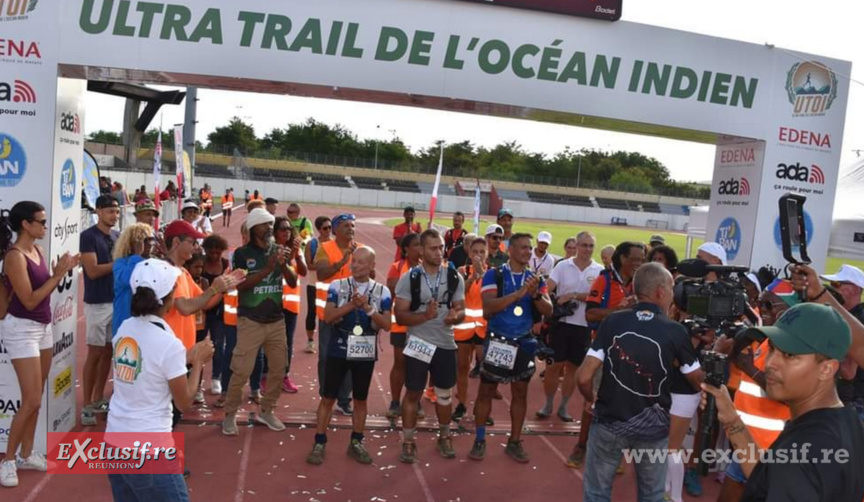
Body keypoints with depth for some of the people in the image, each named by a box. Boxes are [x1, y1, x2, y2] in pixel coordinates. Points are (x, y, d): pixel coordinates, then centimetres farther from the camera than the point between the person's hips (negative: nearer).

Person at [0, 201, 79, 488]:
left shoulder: (37, 250, 5)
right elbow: (29, 301, -20)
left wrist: (62, 272, -3)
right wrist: (58, 274, -19)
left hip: (43, 327, 8)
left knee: (36, 398, 13)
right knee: (31, 401, -5)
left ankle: (26, 454, 25)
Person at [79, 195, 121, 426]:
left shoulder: (117, 236, 10)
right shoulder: (88, 236, -10)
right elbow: (93, 271, -17)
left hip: (117, 300, 7)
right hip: (97, 303, -6)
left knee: (108, 351, 12)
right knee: (95, 353, -2)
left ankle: (98, 399, 23)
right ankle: (87, 405, 7)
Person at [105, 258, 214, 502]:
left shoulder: (125, 328, 0)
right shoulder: (169, 344, -19)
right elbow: (184, 403, -9)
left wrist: (186, 358, 14)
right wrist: (198, 361, 1)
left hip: (115, 441, 7)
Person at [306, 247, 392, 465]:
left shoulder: (382, 292, -2)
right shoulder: (337, 286, -4)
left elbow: (387, 324, -7)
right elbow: (328, 317, -13)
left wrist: (368, 308, -20)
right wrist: (352, 304, -24)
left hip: (366, 353, 1)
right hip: (338, 351, -1)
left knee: (360, 399, 12)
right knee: (328, 397, 4)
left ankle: (356, 443, 27)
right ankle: (319, 443, 16)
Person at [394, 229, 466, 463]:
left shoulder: (455, 277, 0)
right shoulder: (409, 278, -9)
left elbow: (461, 310, 4)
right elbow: (400, 316, -10)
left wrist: (455, 316, -20)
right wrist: (425, 315, -27)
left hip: (446, 344, 3)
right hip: (418, 344, -2)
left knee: (444, 393, 15)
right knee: (413, 393, 7)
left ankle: (444, 436, 34)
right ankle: (408, 442, 22)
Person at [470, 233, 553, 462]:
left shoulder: (536, 278, 4)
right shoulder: (494, 275, -9)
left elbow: (548, 311, -3)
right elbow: (488, 308, -22)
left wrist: (536, 294, -22)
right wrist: (519, 293, -28)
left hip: (524, 343, 4)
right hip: (497, 341, -4)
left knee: (520, 393, 11)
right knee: (486, 391, 5)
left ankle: (514, 442, 24)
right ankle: (480, 440, 20)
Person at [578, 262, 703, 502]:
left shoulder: (612, 322, -9)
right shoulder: (676, 331, -9)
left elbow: (584, 377, -11)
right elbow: (699, 382, 3)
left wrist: (592, 399, 9)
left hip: (609, 422, 0)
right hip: (653, 427, 0)